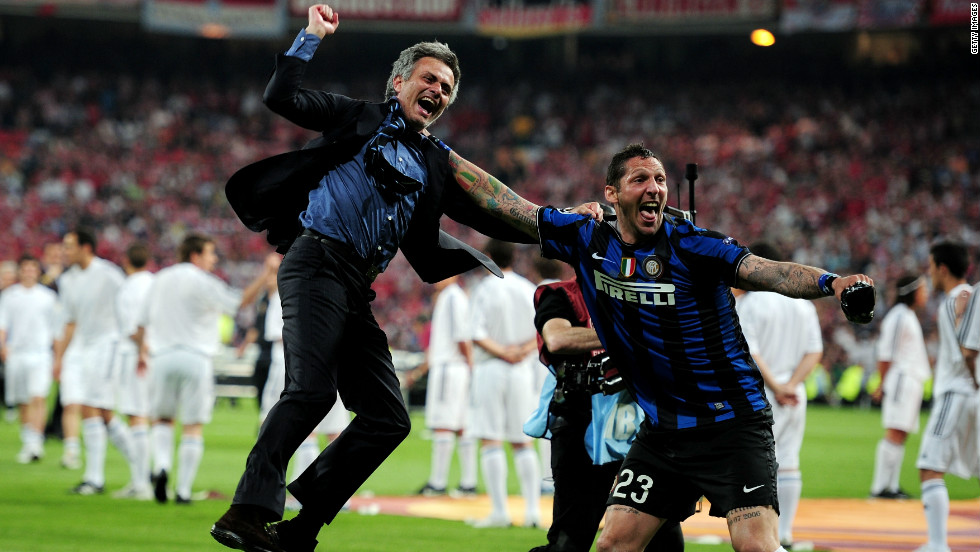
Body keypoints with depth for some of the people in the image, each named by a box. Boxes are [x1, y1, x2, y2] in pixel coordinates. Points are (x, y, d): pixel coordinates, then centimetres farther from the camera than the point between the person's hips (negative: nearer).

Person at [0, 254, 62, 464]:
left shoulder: (48, 296, 8)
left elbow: (56, 329, 13)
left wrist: (58, 358, 13)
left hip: (41, 354, -1)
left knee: (38, 397, -17)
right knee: (23, 403, 6)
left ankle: (35, 442, -22)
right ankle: (26, 444, 18)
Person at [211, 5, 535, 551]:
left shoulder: (436, 166, 23)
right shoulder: (360, 119, 8)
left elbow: (490, 218, 24)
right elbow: (282, 98, -2)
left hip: (358, 290, 7)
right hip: (318, 261, -7)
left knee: (389, 418, 3)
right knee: (311, 389, -25)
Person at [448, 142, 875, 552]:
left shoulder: (690, 246, -12)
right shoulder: (587, 240, 2)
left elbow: (767, 272, -26)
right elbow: (499, 201, 8)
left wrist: (830, 282, -44)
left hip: (732, 425, -5)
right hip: (662, 429, 5)